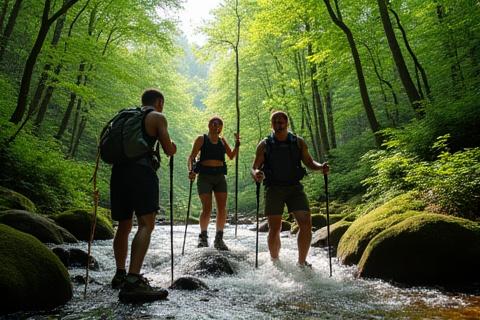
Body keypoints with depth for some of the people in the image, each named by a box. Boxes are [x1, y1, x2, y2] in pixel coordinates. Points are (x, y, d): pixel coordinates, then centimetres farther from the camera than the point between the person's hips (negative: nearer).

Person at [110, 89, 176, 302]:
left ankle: (120, 275, 27)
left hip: (119, 170, 7)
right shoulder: (157, 117, 8)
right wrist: (172, 148, 25)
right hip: (141, 170, -7)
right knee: (146, 224, -13)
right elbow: (169, 150, 4)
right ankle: (132, 282, -25)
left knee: (124, 225, 17)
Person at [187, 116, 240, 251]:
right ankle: (203, 236, 14)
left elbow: (232, 156, 12)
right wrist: (190, 170, -20)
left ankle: (219, 239, 8)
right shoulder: (202, 139, 3)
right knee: (207, 209, -9)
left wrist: (237, 143, -1)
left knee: (222, 209, -4)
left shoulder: (222, 141, 14)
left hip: (220, 176, 4)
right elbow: (191, 156, -3)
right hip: (205, 176, -4)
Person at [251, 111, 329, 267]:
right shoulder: (264, 145, 2)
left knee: (306, 224, -10)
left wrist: (321, 167, -7)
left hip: (295, 187, 2)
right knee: (275, 229, 0)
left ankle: (301, 262, 4)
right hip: (274, 188, -1)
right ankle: (275, 264, 17)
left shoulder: (298, 143, 8)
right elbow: (254, 168, 1)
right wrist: (256, 174, -23)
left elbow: (309, 162, 14)